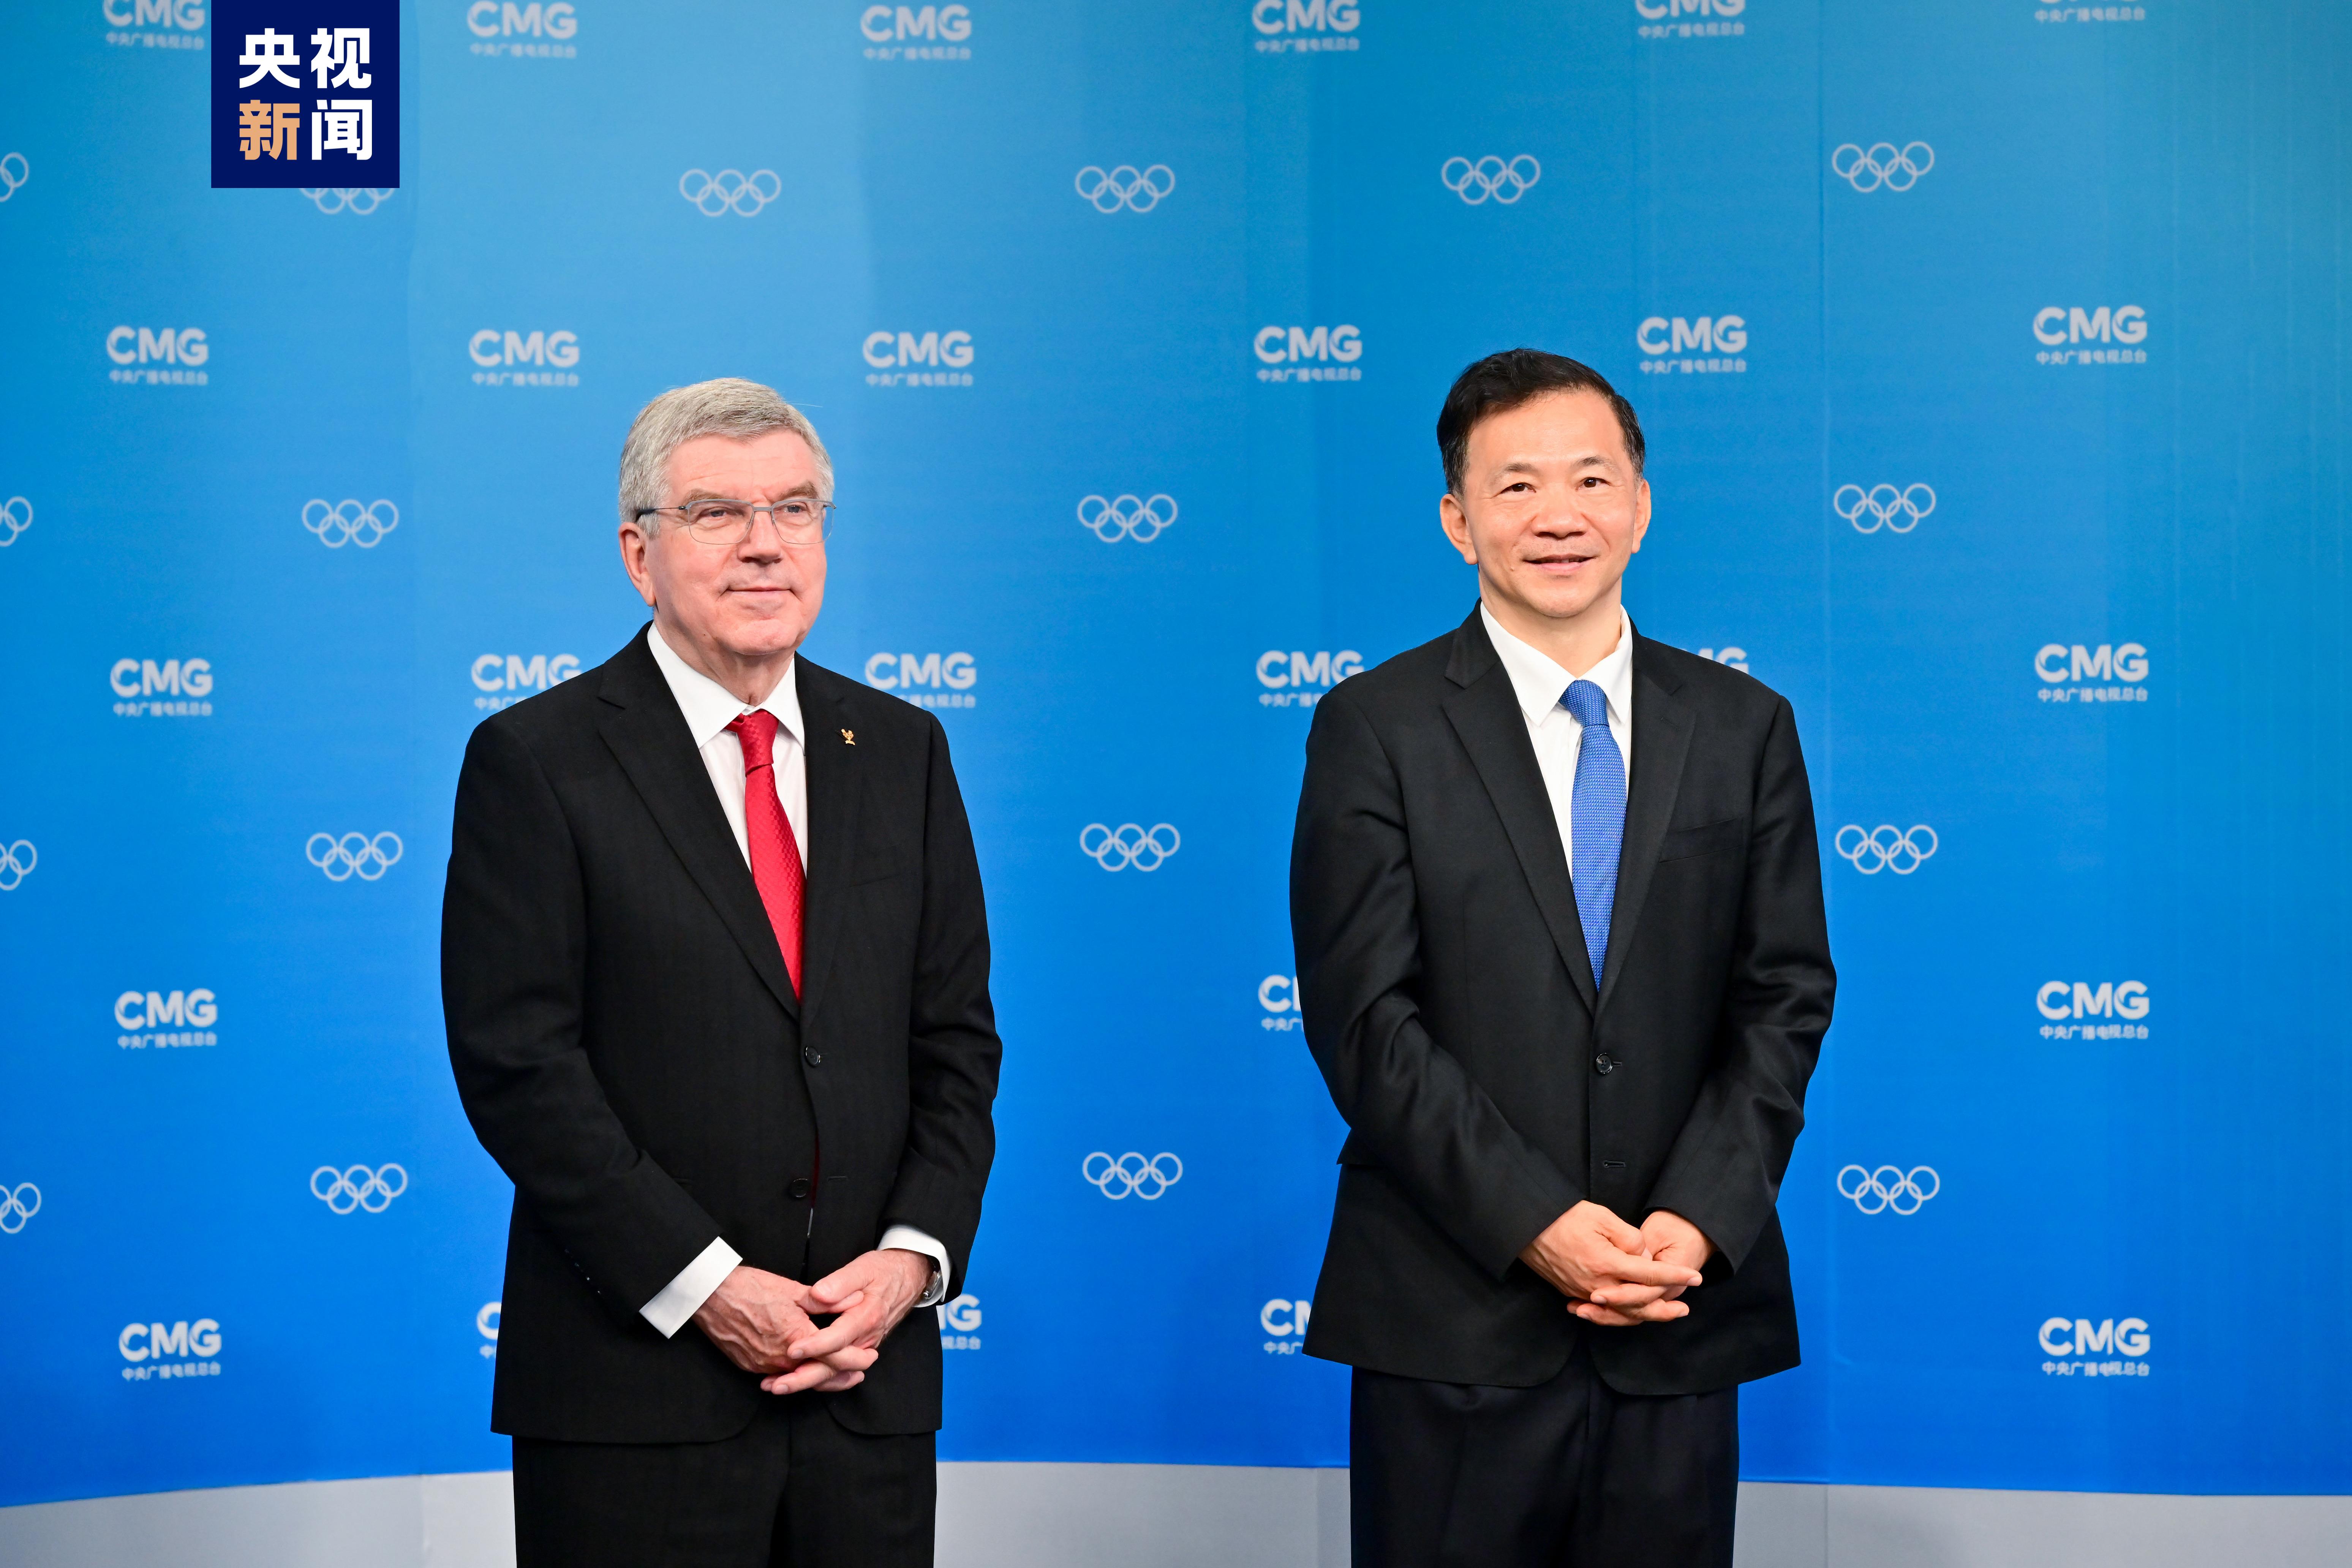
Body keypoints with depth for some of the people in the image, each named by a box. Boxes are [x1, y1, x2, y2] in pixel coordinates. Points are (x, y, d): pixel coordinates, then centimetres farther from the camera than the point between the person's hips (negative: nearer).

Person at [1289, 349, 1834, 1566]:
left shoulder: (1742, 727, 9)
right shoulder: (1376, 729, -1)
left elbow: (1785, 1000, 6)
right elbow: (1364, 1020, -7)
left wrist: (1699, 1219, -8)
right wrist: (1538, 1225, -14)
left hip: (1680, 1327, 3)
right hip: (1454, 1327, -2)